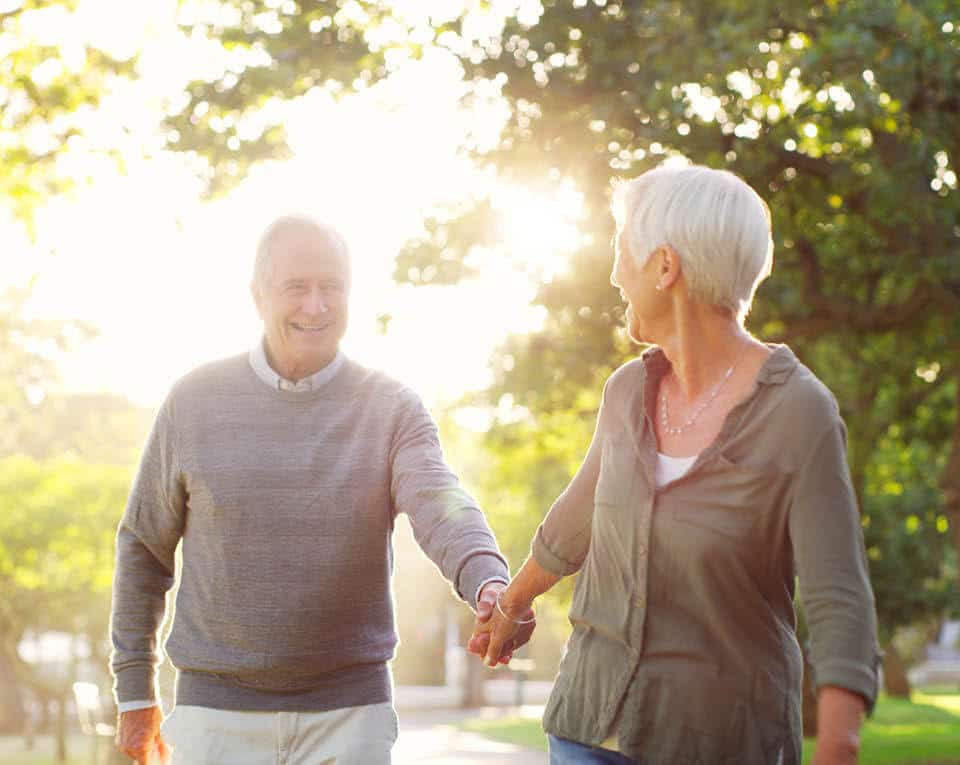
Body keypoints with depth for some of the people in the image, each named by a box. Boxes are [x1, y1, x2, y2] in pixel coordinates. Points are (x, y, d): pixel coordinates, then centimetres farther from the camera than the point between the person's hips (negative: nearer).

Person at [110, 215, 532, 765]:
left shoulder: (392, 409, -1)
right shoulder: (195, 402, 1)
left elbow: (442, 508, -19)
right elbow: (144, 547, 10)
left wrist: (490, 583, -41)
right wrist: (136, 693, 9)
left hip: (349, 717, 0)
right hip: (217, 712, 1)